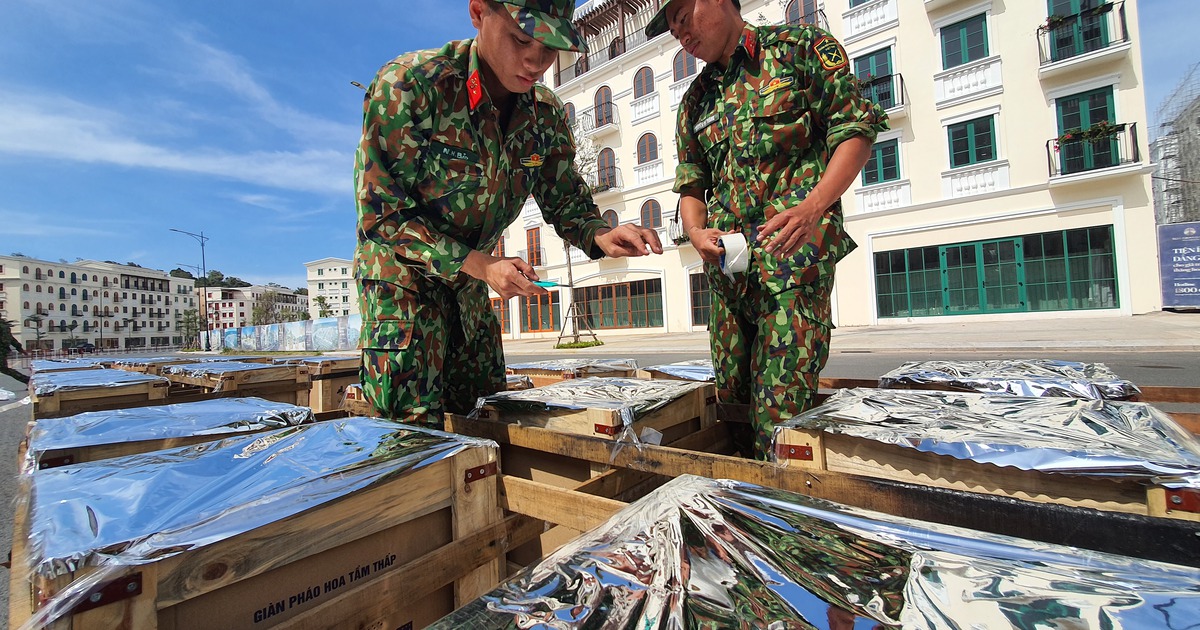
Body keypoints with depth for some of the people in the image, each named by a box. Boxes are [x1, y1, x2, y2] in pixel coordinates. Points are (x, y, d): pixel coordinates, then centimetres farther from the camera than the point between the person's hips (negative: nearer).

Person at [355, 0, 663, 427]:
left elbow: (566, 202, 1)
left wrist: (601, 237, -22)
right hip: (403, 275, -4)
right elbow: (383, 215, -21)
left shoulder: (546, 115, -7)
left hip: (470, 282, 5)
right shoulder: (406, 86, -22)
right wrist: (480, 265, -29)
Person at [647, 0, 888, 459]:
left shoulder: (801, 47, 8)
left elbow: (857, 129, 1)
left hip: (795, 256, -5)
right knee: (731, 402, 11)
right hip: (727, 269, 5)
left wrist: (812, 208, -16)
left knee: (779, 413, -11)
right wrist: (697, 232, -5)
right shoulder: (695, 101, 21)